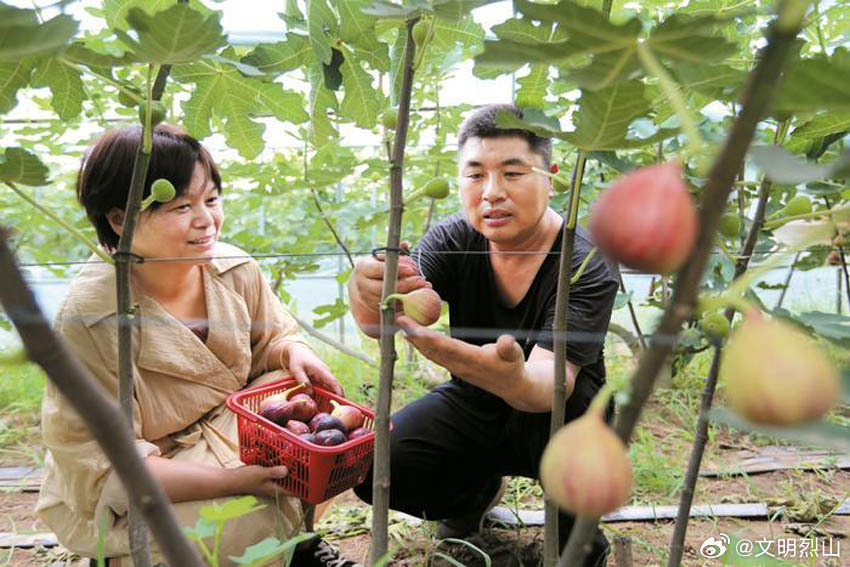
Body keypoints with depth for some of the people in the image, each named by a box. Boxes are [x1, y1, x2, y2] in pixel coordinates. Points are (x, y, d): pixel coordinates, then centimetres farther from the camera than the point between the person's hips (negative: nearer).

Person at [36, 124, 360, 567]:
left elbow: (275, 339, 6)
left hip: (227, 426, 6)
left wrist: (295, 353, -21)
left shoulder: (237, 270, -11)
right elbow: (99, 461, -24)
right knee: (252, 528, -28)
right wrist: (230, 480, -33)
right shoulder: (88, 318, -26)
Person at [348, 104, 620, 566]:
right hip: (473, 407, 3)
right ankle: (477, 489, 15)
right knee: (375, 470, -19)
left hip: (556, 422, -2)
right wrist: (368, 296, -54)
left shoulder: (588, 266, -24)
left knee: (562, 403, -37)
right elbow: (381, 322, -30)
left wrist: (515, 377, -62)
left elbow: (551, 383, -37)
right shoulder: (451, 241, -13)